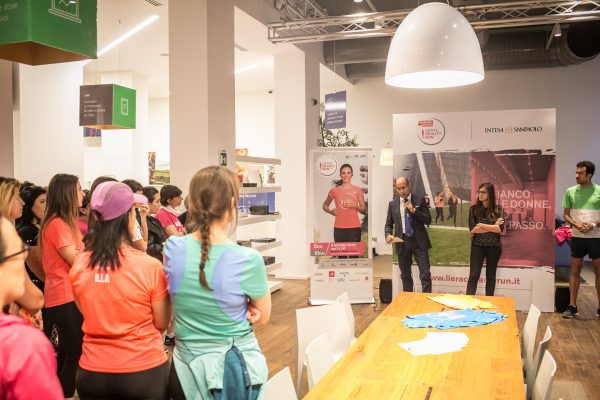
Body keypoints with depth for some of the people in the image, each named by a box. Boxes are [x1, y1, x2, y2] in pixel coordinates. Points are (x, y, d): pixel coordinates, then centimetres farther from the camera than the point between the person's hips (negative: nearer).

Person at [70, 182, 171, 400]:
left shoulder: (78, 265, -7)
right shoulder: (150, 266, -20)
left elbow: (87, 313, 9)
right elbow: (161, 323, -7)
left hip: (93, 371, 3)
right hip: (144, 369, -3)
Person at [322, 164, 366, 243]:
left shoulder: (358, 190, 8)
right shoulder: (334, 191, 7)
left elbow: (364, 210, 10)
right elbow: (325, 205, 20)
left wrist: (355, 206, -8)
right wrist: (330, 211, 0)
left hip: (354, 227, 0)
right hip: (339, 228, 0)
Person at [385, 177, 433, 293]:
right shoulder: (392, 204, 7)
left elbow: (428, 220, -4)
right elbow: (388, 224, 10)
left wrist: (414, 210, -16)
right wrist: (388, 235, -10)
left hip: (419, 241, -2)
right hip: (402, 242, 2)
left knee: (425, 274, -6)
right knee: (405, 275, 12)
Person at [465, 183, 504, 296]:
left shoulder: (498, 209, 0)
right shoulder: (473, 208, 0)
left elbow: (500, 229, -12)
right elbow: (472, 229, -9)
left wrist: (481, 225, -11)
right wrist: (493, 227, -10)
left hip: (494, 246, 1)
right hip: (478, 246, -1)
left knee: (491, 276, 10)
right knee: (473, 275, -6)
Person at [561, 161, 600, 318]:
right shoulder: (570, 191, 2)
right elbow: (566, 215, 6)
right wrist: (576, 225, -12)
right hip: (577, 236, 2)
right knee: (575, 270, 5)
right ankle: (572, 306, 10)